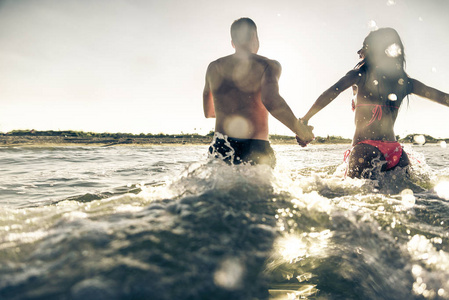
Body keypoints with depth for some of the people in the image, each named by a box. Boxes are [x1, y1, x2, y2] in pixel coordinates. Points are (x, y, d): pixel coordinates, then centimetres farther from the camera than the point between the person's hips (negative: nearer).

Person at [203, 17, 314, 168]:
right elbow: (270, 100, -18)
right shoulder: (268, 65, 2)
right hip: (256, 151, -3)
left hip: (220, 148, 3)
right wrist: (300, 130, -6)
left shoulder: (213, 67, 16)